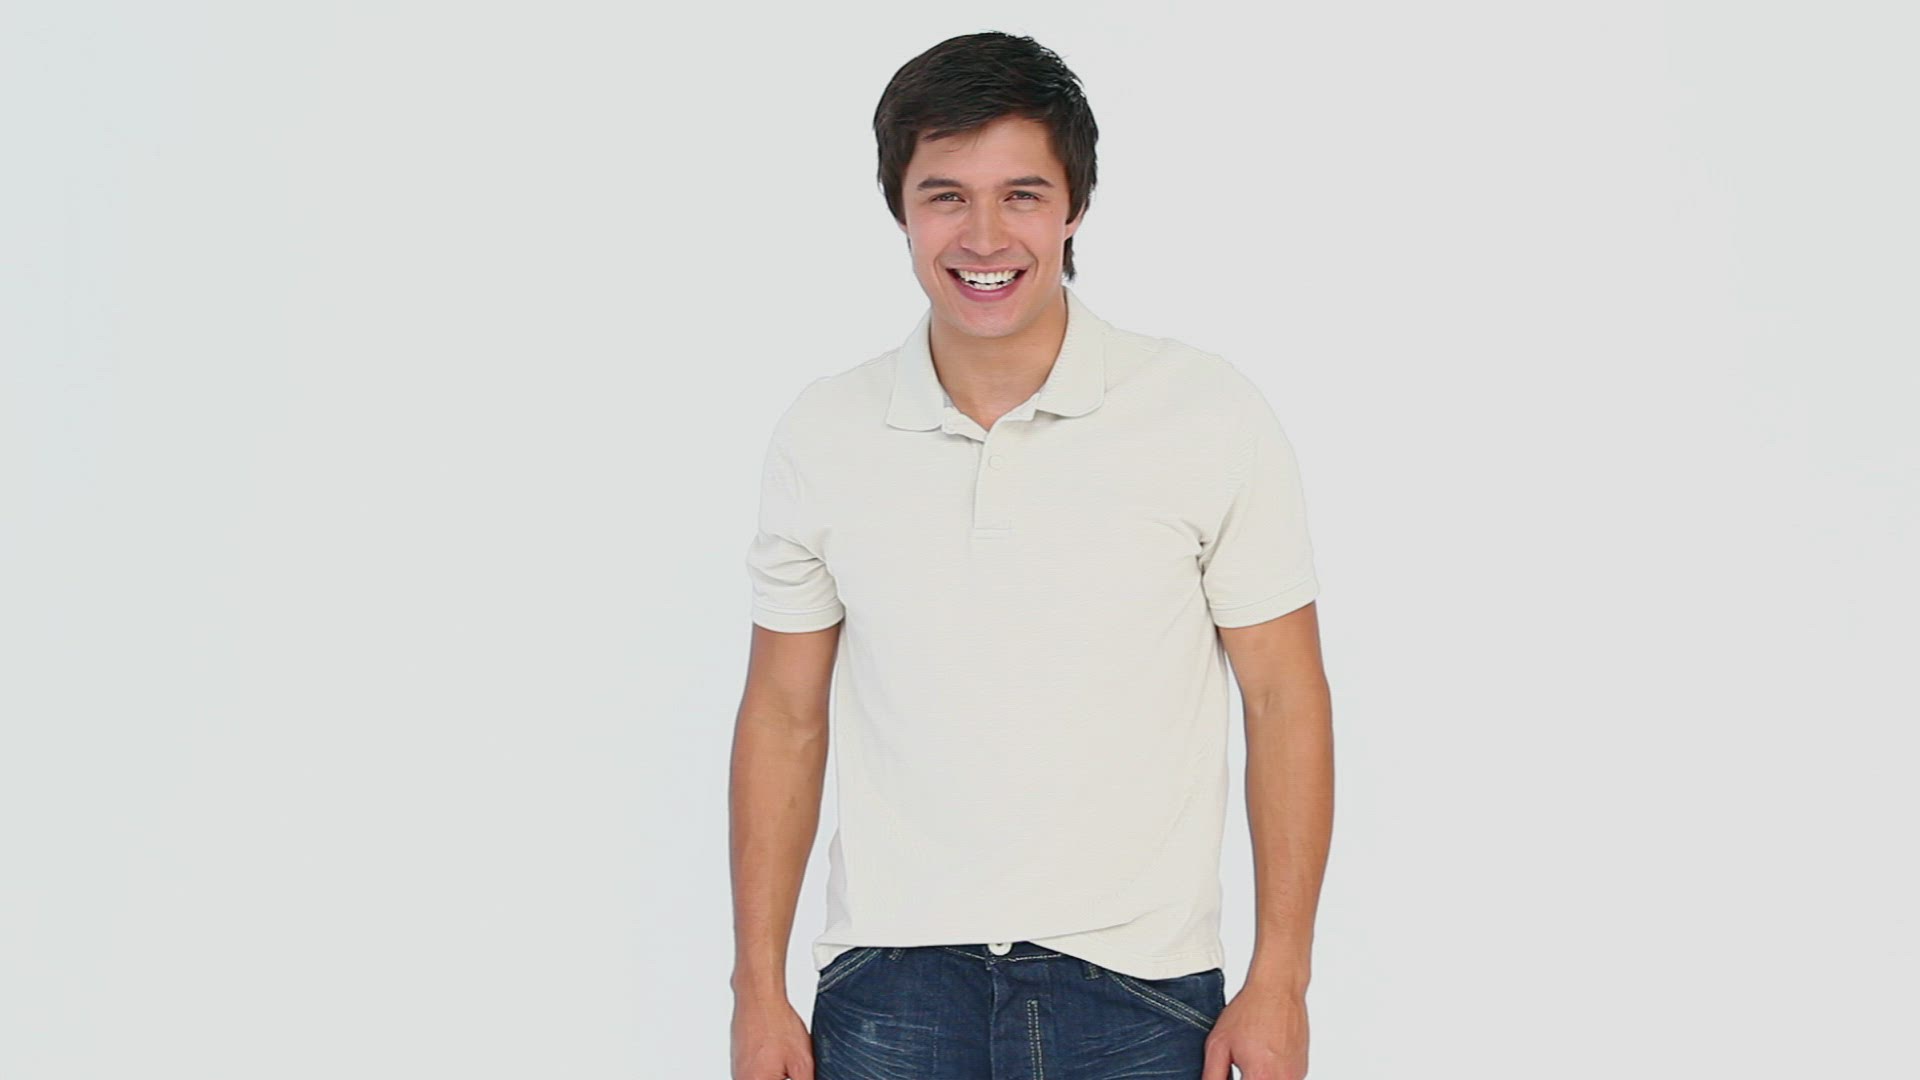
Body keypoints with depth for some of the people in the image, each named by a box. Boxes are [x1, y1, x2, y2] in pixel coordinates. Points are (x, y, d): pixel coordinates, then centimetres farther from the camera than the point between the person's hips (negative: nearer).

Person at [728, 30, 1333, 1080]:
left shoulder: (1212, 415, -4)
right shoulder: (822, 434, 2)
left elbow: (1284, 700, -1)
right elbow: (783, 715, 7)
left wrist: (1279, 983, -4)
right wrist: (758, 990, 5)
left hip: (1141, 993, -1)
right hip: (890, 991, 1)